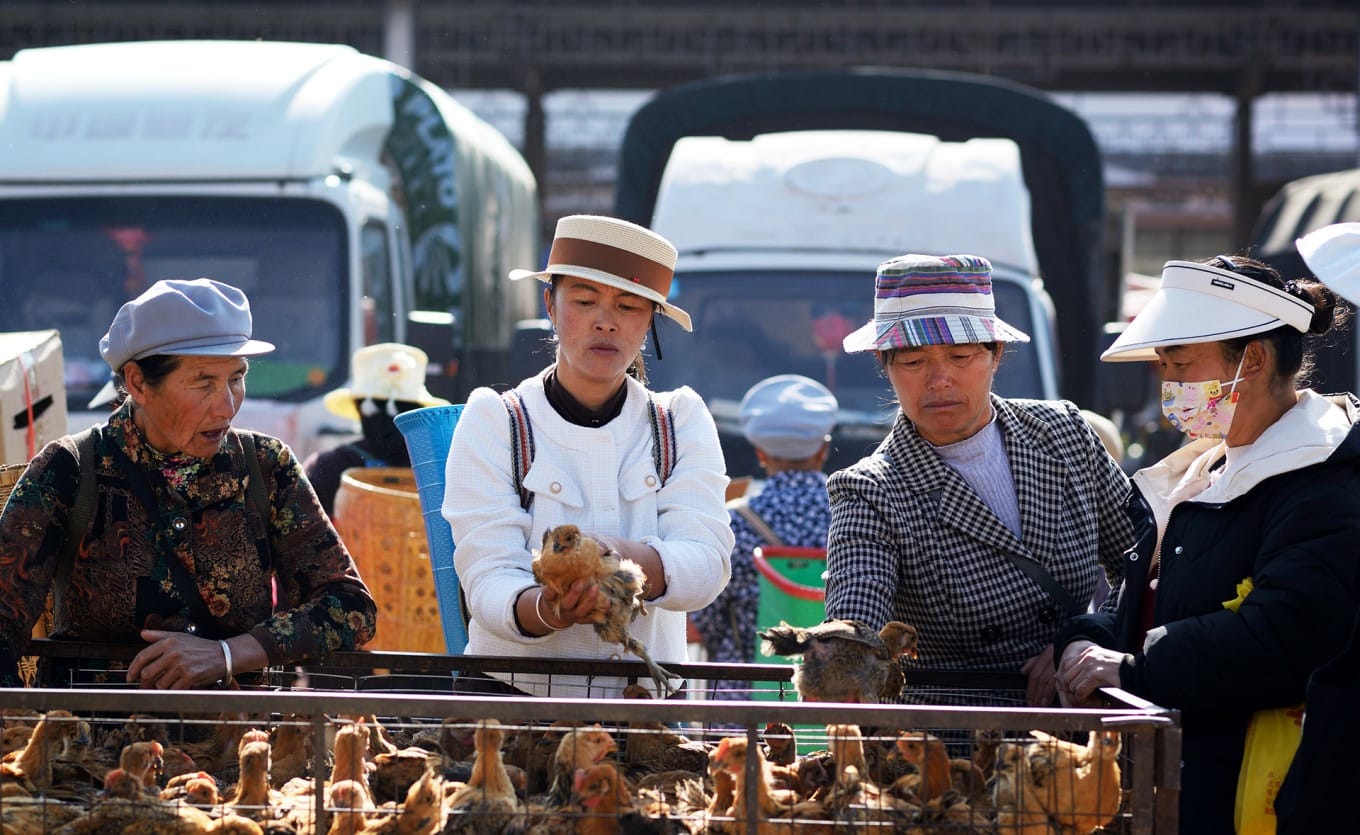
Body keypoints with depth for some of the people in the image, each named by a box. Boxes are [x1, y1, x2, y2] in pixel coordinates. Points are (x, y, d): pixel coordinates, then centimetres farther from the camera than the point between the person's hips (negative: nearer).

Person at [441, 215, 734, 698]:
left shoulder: (683, 422, 10)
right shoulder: (493, 421, 5)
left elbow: (707, 566, -5)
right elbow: (487, 580, -7)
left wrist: (627, 560, -26)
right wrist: (542, 611, -29)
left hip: (646, 706, 2)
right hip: (511, 691, -2)